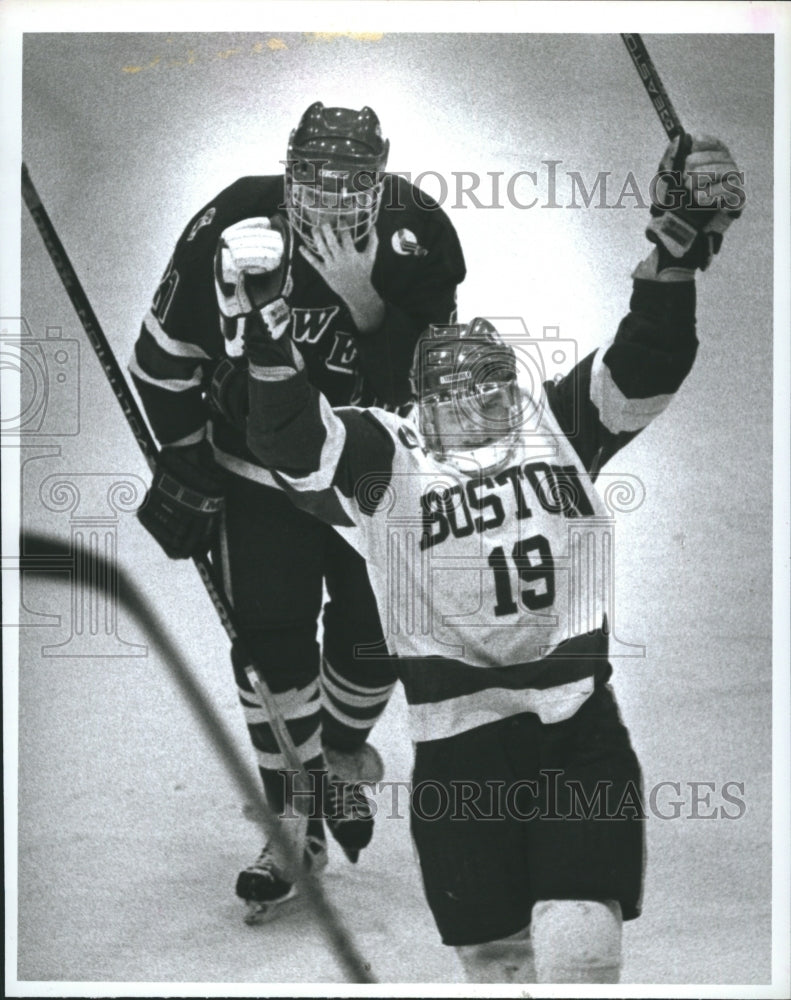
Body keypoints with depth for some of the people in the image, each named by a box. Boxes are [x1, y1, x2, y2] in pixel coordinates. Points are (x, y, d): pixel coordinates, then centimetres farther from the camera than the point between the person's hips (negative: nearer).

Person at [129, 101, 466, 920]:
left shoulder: (418, 238, -22)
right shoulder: (232, 230, -23)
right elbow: (165, 355, -8)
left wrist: (367, 302, -36)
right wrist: (186, 462, 0)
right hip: (260, 476, 0)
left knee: (372, 637, 9)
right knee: (272, 648, 0)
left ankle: (340, 761, 41)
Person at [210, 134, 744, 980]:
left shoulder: (559, 427, 10)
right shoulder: (382, 460, 3)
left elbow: (646, 363, -3)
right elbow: (288, 438, -13)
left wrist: (675, 250, -21)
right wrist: (266, 338, -33)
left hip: (580, 732, 0)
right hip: (459, 750, 0)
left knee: (579, 955, -10)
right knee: (495, 960, 12)